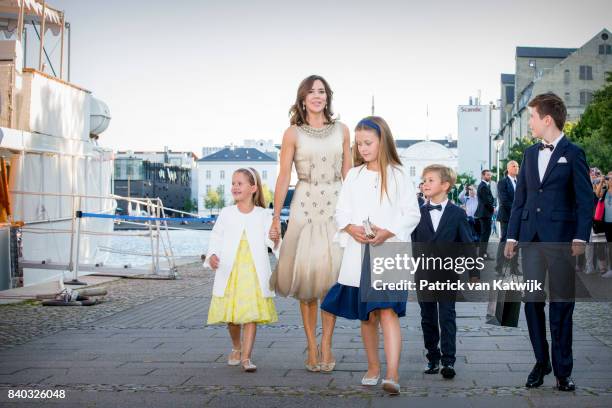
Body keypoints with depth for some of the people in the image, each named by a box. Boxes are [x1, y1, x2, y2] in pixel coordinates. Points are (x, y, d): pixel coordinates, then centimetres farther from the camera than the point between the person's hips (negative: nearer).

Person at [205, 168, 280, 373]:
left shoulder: (263, 215, 4)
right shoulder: (226, 213, 8)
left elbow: (271, 242, -2)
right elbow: (216, 238, 5)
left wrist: (274, 239, -25)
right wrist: (212, 255, -12)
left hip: (254, 273, -1)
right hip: (230, 272, 1)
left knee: (251, 314, -6)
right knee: (231, 316, 8)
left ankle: (246, 357, -1)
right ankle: (236, 348, 34)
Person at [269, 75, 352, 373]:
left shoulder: (341, 131, 9)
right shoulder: (293, 134, 2)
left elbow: (348, 174, 12)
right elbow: (283, 177, 1)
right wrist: (276, 218, -2)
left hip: (336, 205, 1)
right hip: (304, 205, -1)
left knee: (331, 274, -2)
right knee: (306, 275, 0)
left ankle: (326, 345, 7)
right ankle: (312, 347, 8)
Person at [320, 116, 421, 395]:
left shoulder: (398, 175, 1)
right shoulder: (354, 175, 10)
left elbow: (412, 213, -1)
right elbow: (341, 210, 9)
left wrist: (388, 232, -16)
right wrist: (351, 228, -12)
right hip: (359, 254, 4)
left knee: (388, 311, -15)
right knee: (367, 316, 11)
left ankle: (392, 375, -19)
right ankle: (373, 368, 26)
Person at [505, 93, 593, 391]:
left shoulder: (572, 153, -2)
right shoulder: (530, 153, 14)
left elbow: (585, 199, -5)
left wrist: (580, 237, -13)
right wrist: (512, 236, 10)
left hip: (561, 239, -5)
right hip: (532, 238, 5)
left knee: (561, 304, 0)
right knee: (532, 301, 5)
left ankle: (562, 370, 8)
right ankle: (541, 362, 17)